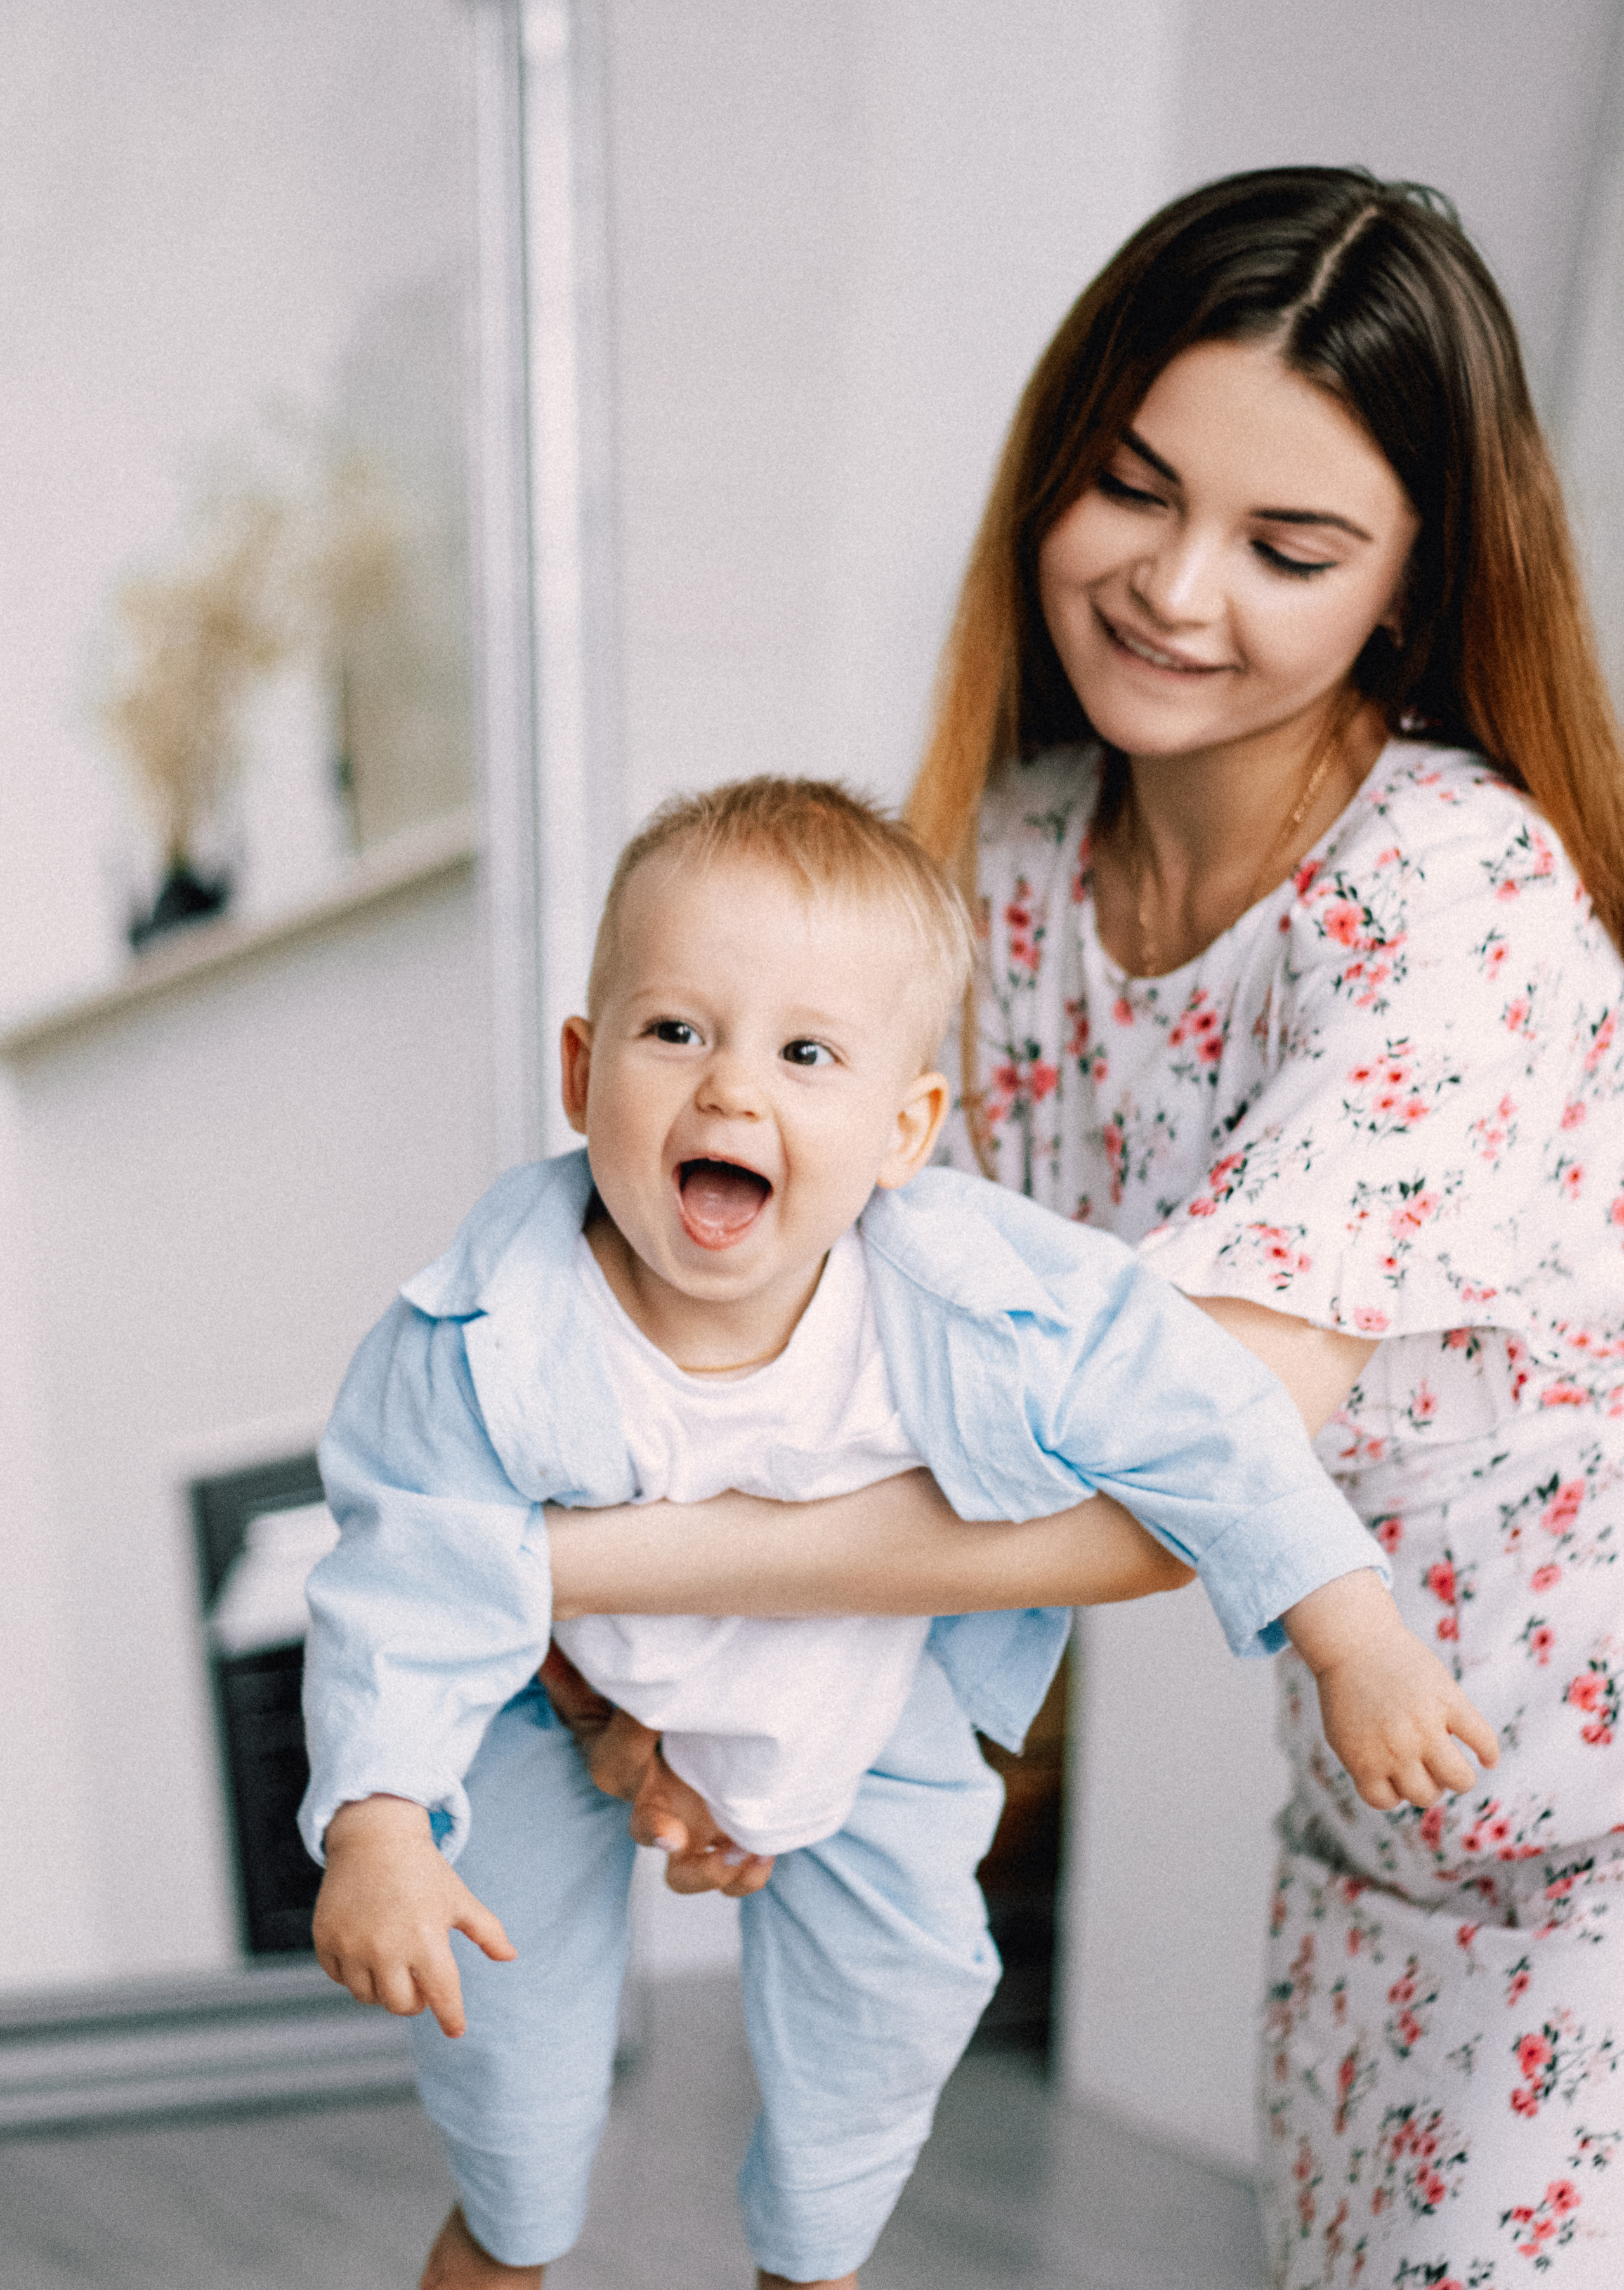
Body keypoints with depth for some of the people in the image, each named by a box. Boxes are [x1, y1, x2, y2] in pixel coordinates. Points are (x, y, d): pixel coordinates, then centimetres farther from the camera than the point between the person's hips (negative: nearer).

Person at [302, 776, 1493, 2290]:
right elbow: (411, 1584, -28)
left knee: (899, 1973, 6)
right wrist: (377, 1827, -38)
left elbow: (1194, 1420, -24)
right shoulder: (493, 1338, -37)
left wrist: (1361, 1647, -22)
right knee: (508, 1956, 5)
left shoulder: (974, 1306, -36)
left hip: (867, 1694, 1)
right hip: (566, 1678, -1)